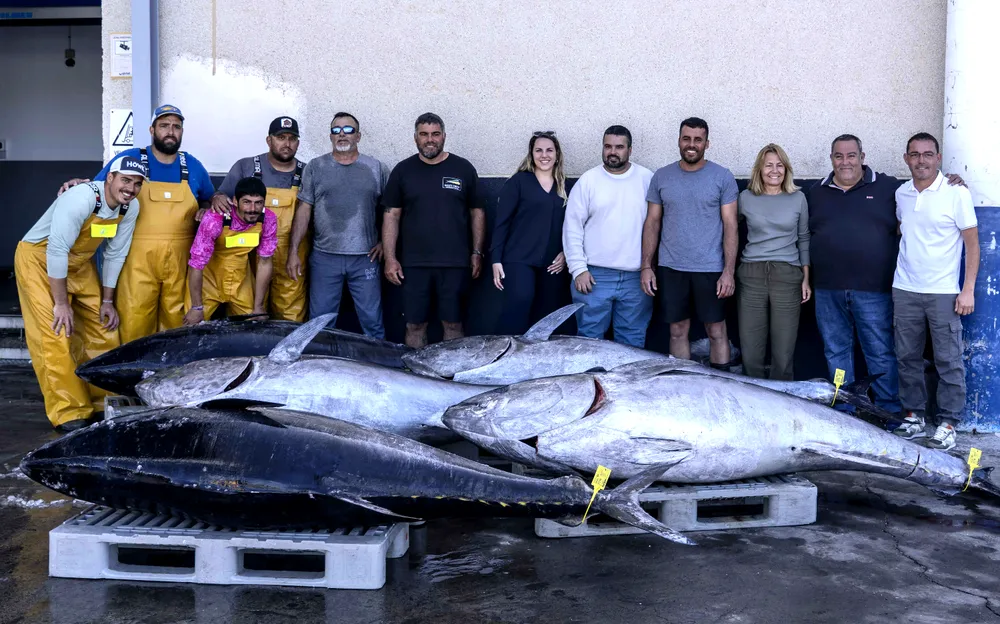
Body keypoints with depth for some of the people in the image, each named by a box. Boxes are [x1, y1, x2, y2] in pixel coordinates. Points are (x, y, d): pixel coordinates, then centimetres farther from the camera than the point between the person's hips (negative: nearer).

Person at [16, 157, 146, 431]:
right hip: (39, 260, -7)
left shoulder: (131, 207, -9)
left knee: (104, 332, 2)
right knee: (55, 336, -14)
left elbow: (115, 254, 1)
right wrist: (61, 303, -25)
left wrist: (107, 300, 1)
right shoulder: (82, 199, -30)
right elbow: (56, 251, -29)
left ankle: (105, 404, 14)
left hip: (79, 264, 7)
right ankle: (69, 414, -10)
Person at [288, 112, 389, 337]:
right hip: (324, 257, 1)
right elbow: (304, 210, 4)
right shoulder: (315, 167, 7)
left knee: (372, 321, 3)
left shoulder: (377, 169, 7)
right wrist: (294, 251, -2)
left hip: (365, 258, 0)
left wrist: (384, 242, -1)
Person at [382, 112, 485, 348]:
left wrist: (477, 252, 4)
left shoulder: (463, 169, 6)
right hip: (413, 264, 1)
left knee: (453, 323, 4)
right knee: (415, 325, 3)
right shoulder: (402, 171, 7)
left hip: (454, 264, 0)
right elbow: (391, 216, 6)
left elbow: (477, 213, 10)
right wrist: (390, 258, 0)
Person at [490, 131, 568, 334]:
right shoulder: (519, 181, 1)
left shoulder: (564, 187, 13)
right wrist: (496, 259, -8)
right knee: (519, 302, -27)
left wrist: (566, 253, 0)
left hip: (551, 264, 5)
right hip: (520, 259, -4)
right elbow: (501, 222, -2)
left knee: (544, 317, 6)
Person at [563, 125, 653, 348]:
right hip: (594, 276, -1)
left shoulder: (647, 179, 5)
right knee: (590, 338, 4)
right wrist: (578, 269, -7)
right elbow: (572, 227, 0)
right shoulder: (587, 180, 2)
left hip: (636, 277, 1)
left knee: (633, 341, 9)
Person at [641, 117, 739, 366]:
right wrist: (646, 266, 2)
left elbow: (730, 226, -3)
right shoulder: (661, 176, 6)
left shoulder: (723, 177, -1)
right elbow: (652, 223, 9)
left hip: (710, 270, -2)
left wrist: (729, 271, -10)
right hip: (670, 269, 2)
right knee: (678, 331, 9)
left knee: (716, 331, 4)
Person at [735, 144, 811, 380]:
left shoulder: (798, 198, 7)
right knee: (750, 350, 2)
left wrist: (806, 279, 6)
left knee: (784, 352, -1)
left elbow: (804, 240, 11)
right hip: (751, 275, 1)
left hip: (787, 276, 0)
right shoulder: (746, 198, 6)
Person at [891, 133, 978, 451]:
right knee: (907, 357, 9)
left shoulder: (956, 193, -7)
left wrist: (968, 289, -10)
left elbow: (972, 242, -5)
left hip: (943, 292, -4)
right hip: (904, 290, 4)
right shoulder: (901, 193, 7)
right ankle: (913, 417, 20)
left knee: (948, 360, 0)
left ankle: (948, 423, 9)